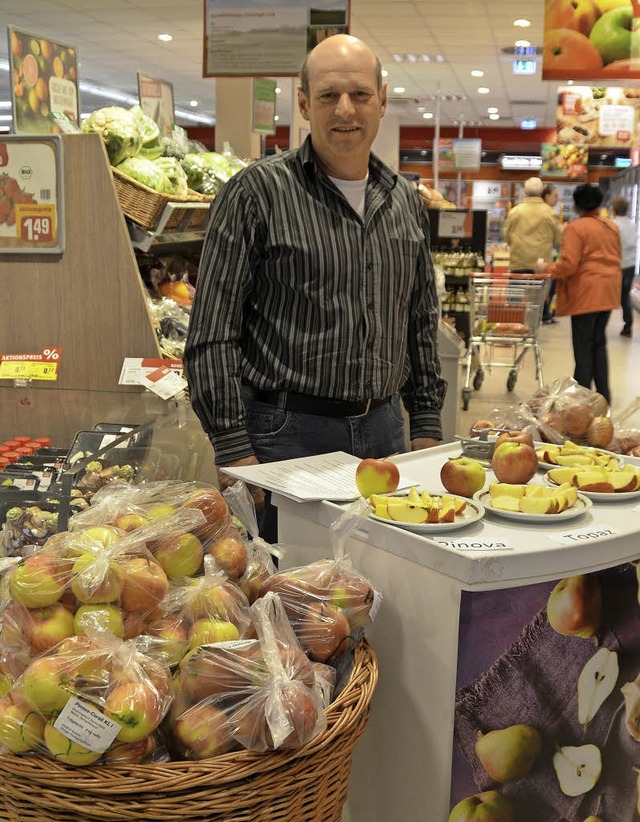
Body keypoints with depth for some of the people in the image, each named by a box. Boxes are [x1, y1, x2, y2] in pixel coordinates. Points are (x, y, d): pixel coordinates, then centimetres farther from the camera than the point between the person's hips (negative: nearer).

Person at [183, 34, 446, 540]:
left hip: (383, 428, 5)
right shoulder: (257, 192, -7)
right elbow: (212, 334, -9)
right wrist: (234, 450, -13)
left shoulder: (406, 201, 11)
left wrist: (427, 425, 13)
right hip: (287, 434, -5)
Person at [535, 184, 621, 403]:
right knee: (599, 344, 15)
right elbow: (616, 259, 16)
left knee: (583, 347, 0)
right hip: (608, 292, 7)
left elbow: (568, 265, -19)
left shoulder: (576, 228, -13)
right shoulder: (612, 226, 9)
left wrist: (546, 268, -4)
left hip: (586, 293, -7)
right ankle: (603, 395, 18)